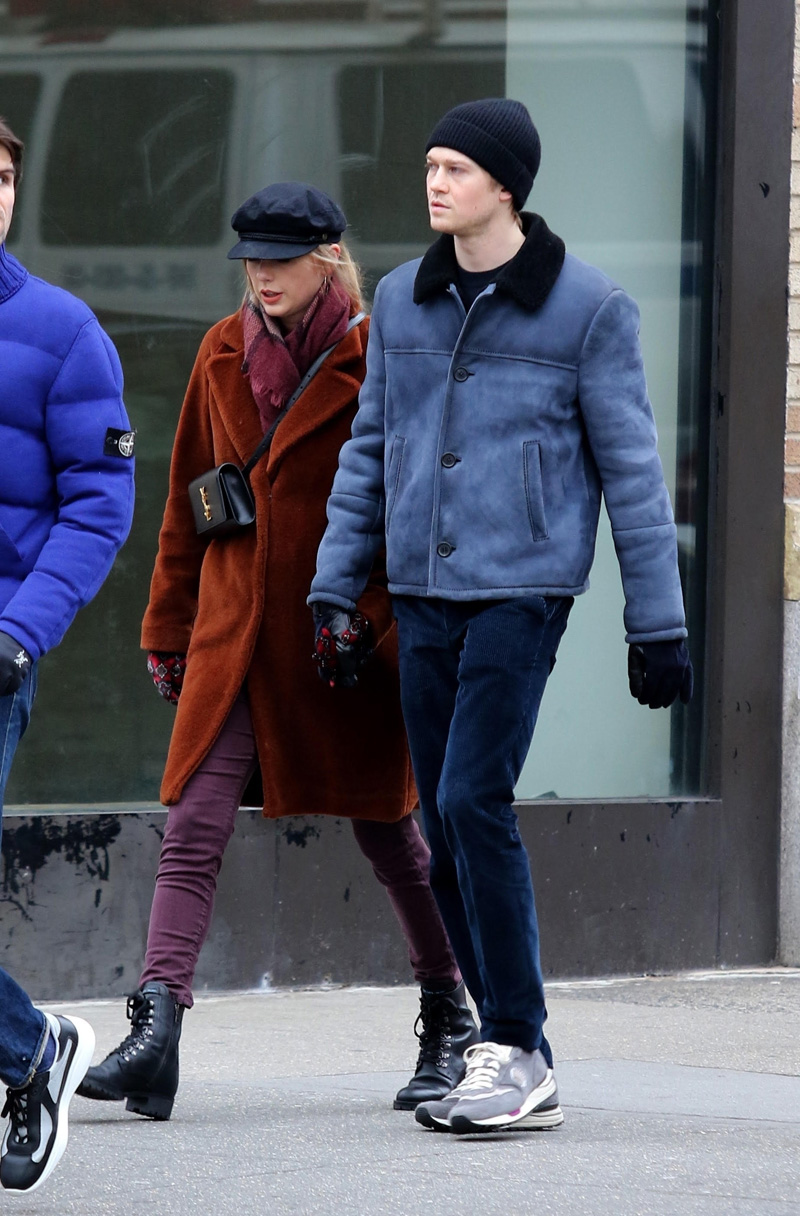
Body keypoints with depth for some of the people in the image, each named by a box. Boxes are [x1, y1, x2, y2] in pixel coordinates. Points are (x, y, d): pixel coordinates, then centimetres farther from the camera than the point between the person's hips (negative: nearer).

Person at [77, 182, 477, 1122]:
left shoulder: (376, 359, -6)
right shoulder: (223, 355, 10)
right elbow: (186, 501, 16)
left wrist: (402, 631, -10)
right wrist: (169, 628, 16)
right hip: (234, 629, 4)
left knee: (382, 825, 8)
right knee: (193, 824, -11)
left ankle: (450, 1025, 24)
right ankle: (155, 1031, -20)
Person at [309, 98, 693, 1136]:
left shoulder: (586, 308, -5)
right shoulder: (402, 302, 10)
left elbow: (631, 467, -2)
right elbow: (370, 448, 17)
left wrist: (658, 624, -2)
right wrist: (334, 585, 9)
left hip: (521, 591, -6)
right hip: (424, 595, 6)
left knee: (472, 803, -16)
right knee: (446, 828, 5)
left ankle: (520, 1056, -9)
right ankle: (508, 1055, 13)